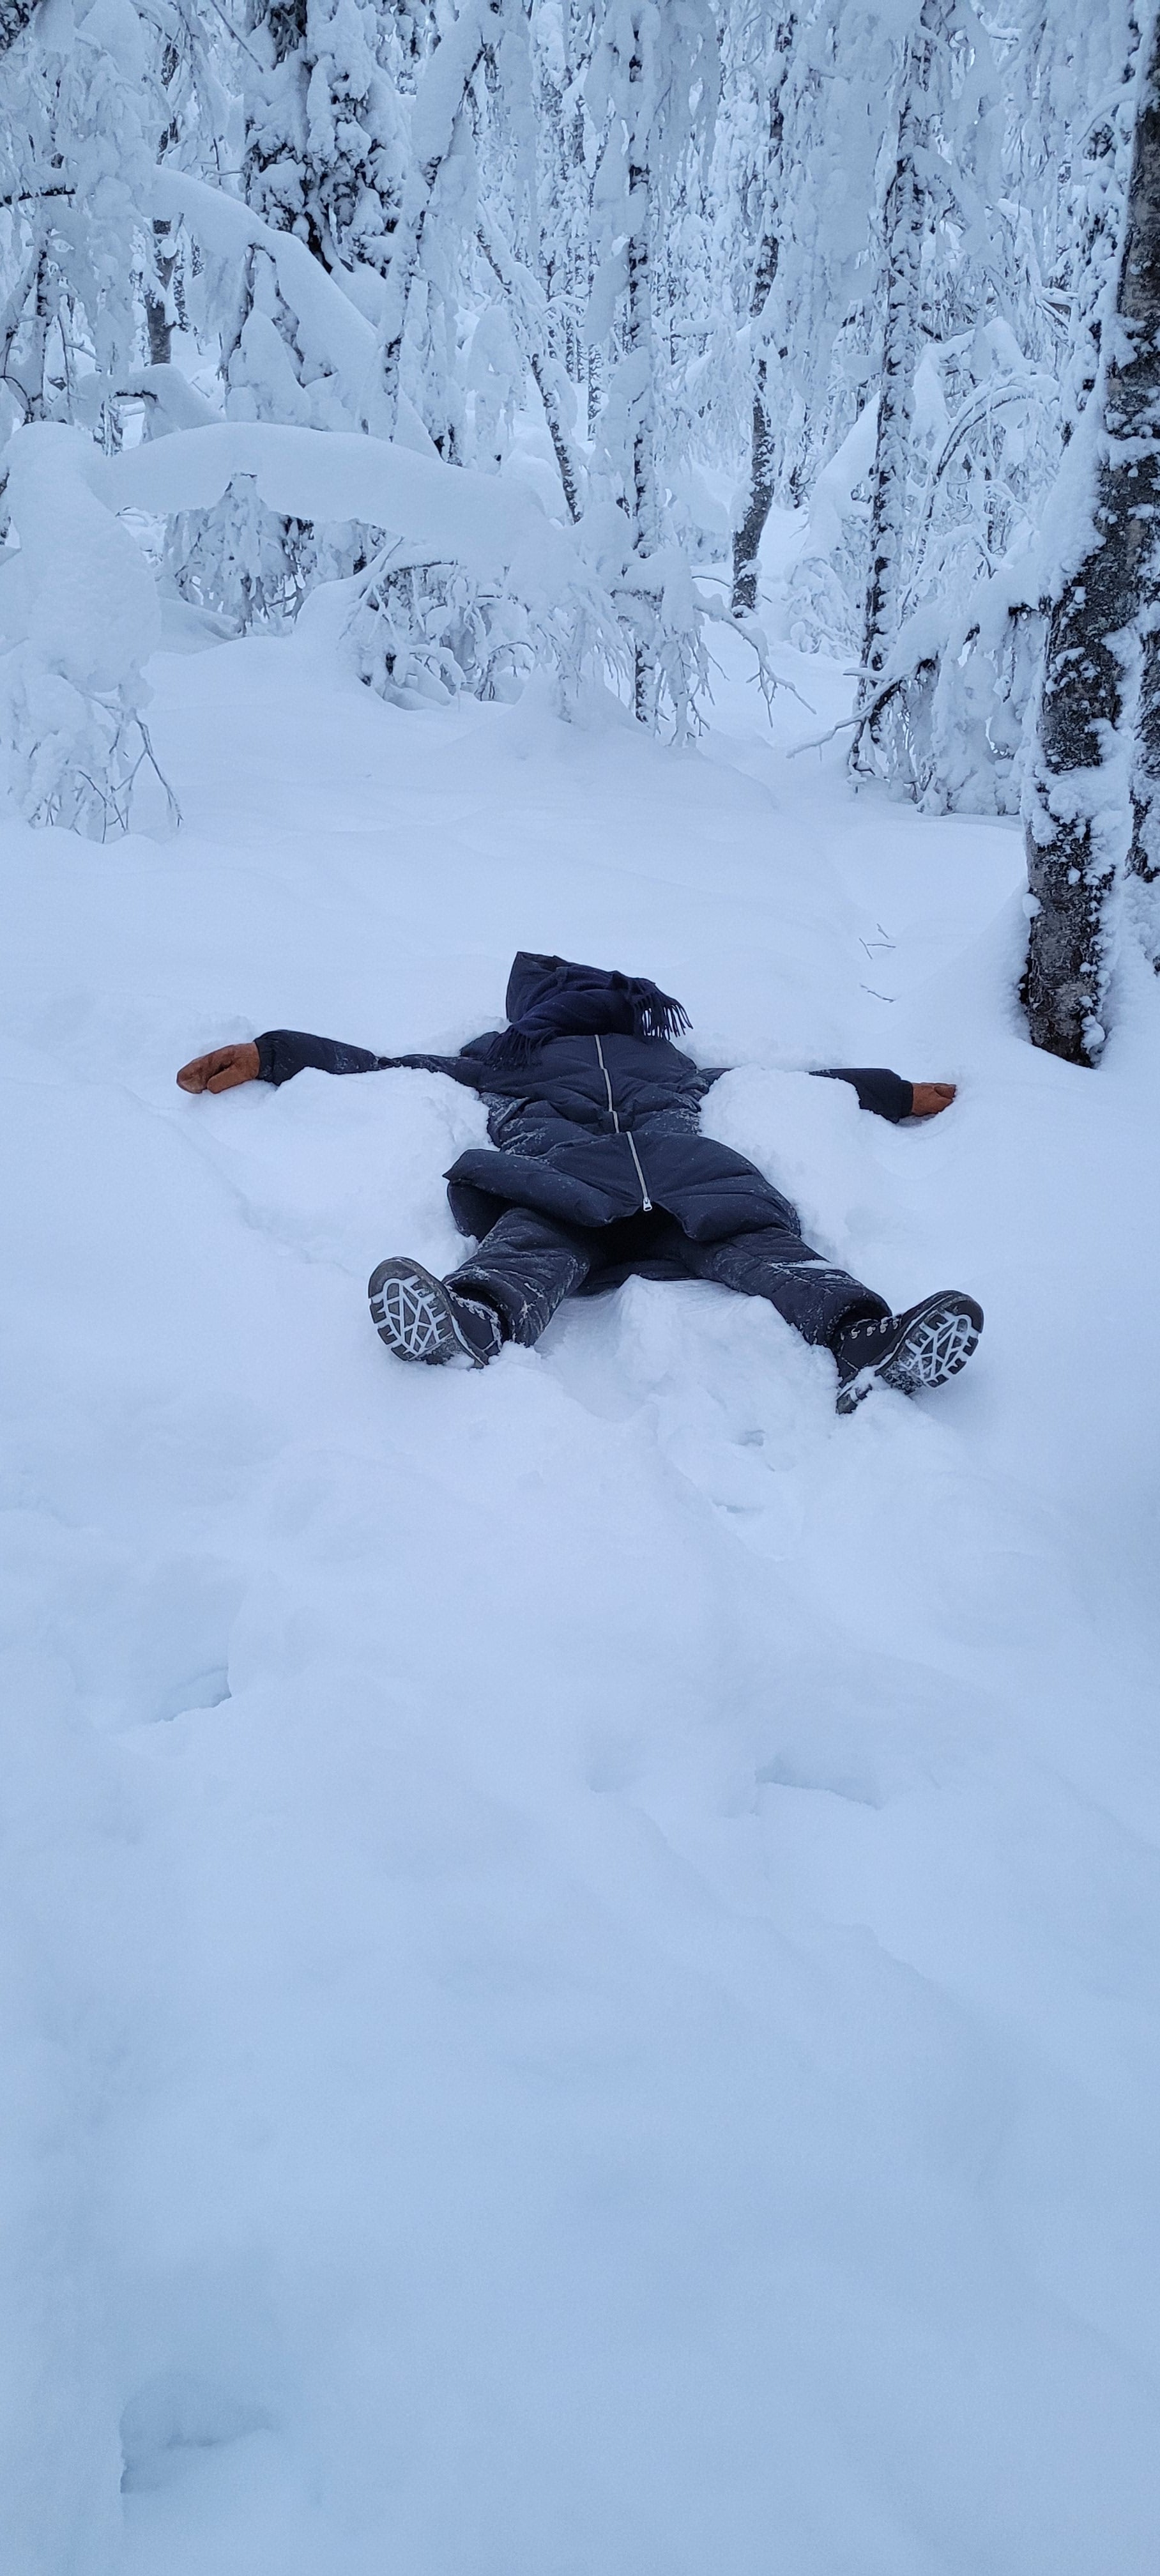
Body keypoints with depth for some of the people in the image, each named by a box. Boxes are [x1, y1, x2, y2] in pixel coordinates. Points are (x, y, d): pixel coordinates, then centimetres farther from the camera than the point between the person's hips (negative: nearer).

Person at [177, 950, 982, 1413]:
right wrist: (270, 1053, 31)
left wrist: (895, 1093, 46)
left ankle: (867, 1339, -58)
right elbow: (380, 1068, 38)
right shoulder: (499, 1057, 43)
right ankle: (474, 1321, -71)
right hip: (554, 1150, -1)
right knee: (537, 1229, -38)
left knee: (749, 1230, -31)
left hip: (674, 1152, 2)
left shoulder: (668, 1056, 48)